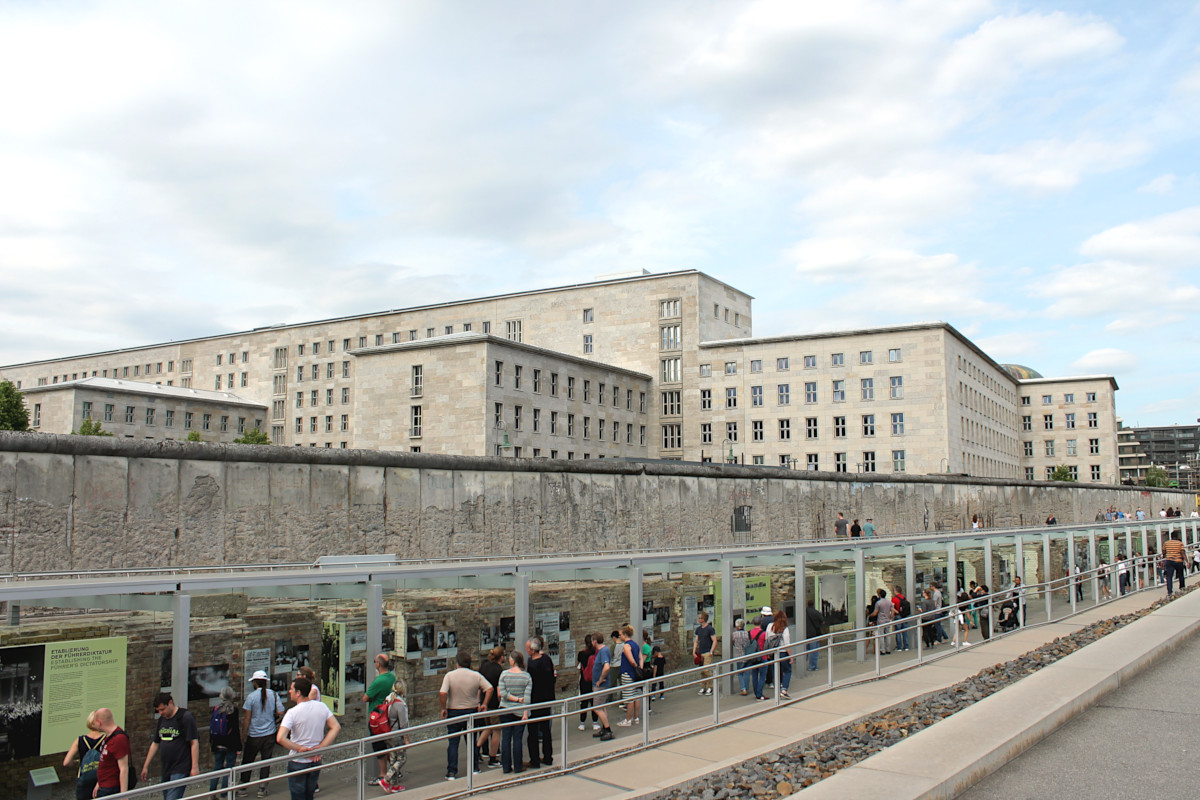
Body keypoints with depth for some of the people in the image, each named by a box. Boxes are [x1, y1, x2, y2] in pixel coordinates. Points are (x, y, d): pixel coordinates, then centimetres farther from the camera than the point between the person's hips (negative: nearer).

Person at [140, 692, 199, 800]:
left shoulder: (185, 717, -10)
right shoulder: (162, 719, 13)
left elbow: (194, 742, -13)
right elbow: (155, 744, 21)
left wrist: (195, 767, -17)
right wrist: (145, 766, 19)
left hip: (181, 770, -8)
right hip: (166, 769, 8)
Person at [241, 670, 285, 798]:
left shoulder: (251, 696, -10)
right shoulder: (274, 695, -3)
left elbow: (246, 718, -8)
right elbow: (280, 713, -4)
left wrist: (243, 735, 1)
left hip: (254, 735, -2)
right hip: (269, 734, 2)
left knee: (247, 761, 13)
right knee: (266, 761, 9)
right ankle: (262, 788, 10)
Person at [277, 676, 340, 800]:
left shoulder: (292, 712, -18)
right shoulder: (321, 707, -4)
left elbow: (280, 738, -27)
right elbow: (336, 727, -2)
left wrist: (300, 749, -16)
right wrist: (321, 747, -4)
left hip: (297, 763, -5)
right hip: (316, 761, 5)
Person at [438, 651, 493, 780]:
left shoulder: (450, 675, -9)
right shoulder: (476, 676, -2)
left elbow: (442, 693, -18)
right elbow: (489, 689, -5)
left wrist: (443, 708, -7)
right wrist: (484, 704, 3)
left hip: (453, 712, -2)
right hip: (471, 711, 2)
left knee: (453, 742, 4)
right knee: (472, 741, 14)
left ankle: (452, 772, 3)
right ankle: (474, 768, 21)